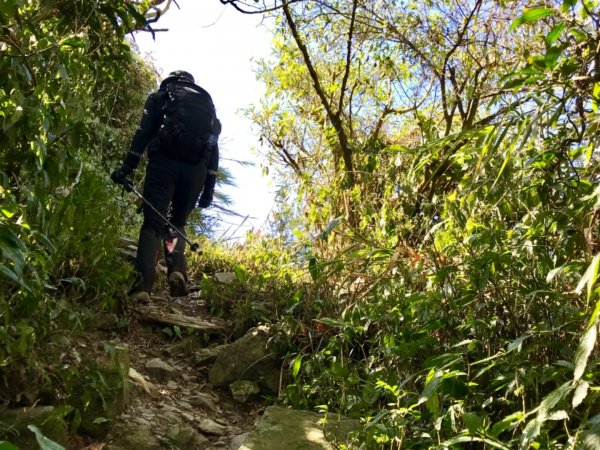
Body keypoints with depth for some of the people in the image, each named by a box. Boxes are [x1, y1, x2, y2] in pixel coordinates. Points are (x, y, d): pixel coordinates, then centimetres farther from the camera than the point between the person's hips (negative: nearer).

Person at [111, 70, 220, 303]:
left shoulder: (160, 97, 20)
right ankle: (177, 269, -9)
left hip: (164, 161, -2)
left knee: (153, 223, -4)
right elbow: (214, 147, 15)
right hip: (196, 168, 3)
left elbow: (143, 133, 4)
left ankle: (143, 286, -21)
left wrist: (126, 168, 0)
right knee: (178, 222, 17)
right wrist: (209, 188, 11)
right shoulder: (208, 103, 27)